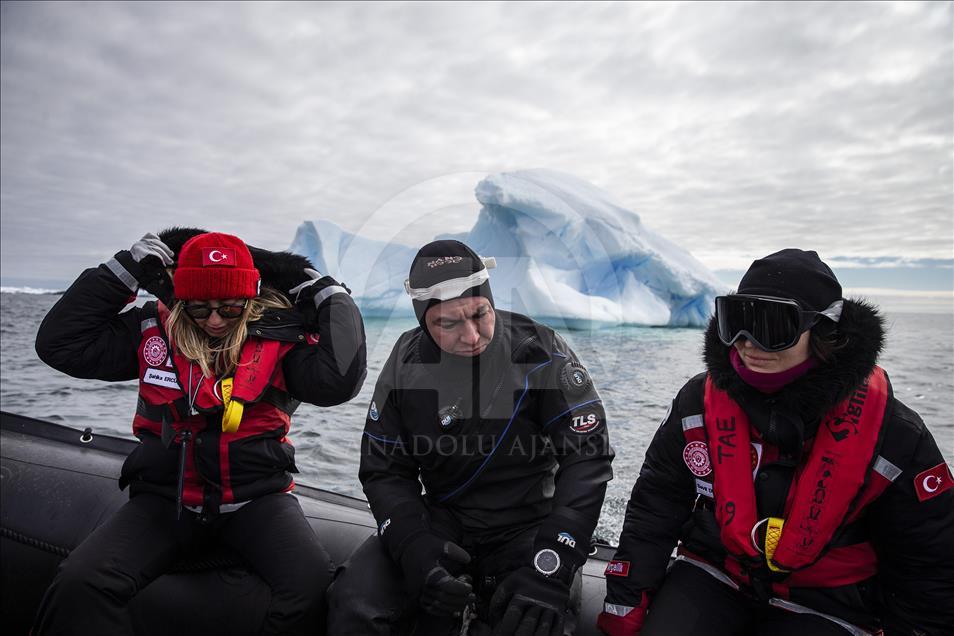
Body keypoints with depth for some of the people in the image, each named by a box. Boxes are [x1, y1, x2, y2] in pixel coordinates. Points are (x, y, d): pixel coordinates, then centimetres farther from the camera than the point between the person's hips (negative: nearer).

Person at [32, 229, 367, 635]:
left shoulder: (281, 336, -5)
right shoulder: (155, 329, 2)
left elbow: (340, 379, -19)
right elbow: (59, 344, -2)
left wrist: (318, 287, -12)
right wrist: (130, 268, -5)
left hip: (256, 496, -2)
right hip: (166, 495, 2)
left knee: (312, 581, -27)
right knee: (79, 584, -23)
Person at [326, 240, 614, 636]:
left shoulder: (540, 353, -14)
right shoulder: (408, 362, -5)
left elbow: (587, 457, -15)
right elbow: (384, 470, 0)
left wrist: (550, 567, -26)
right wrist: (414, 547, -19)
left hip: (525, 529, -1)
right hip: (438, 522, 2)